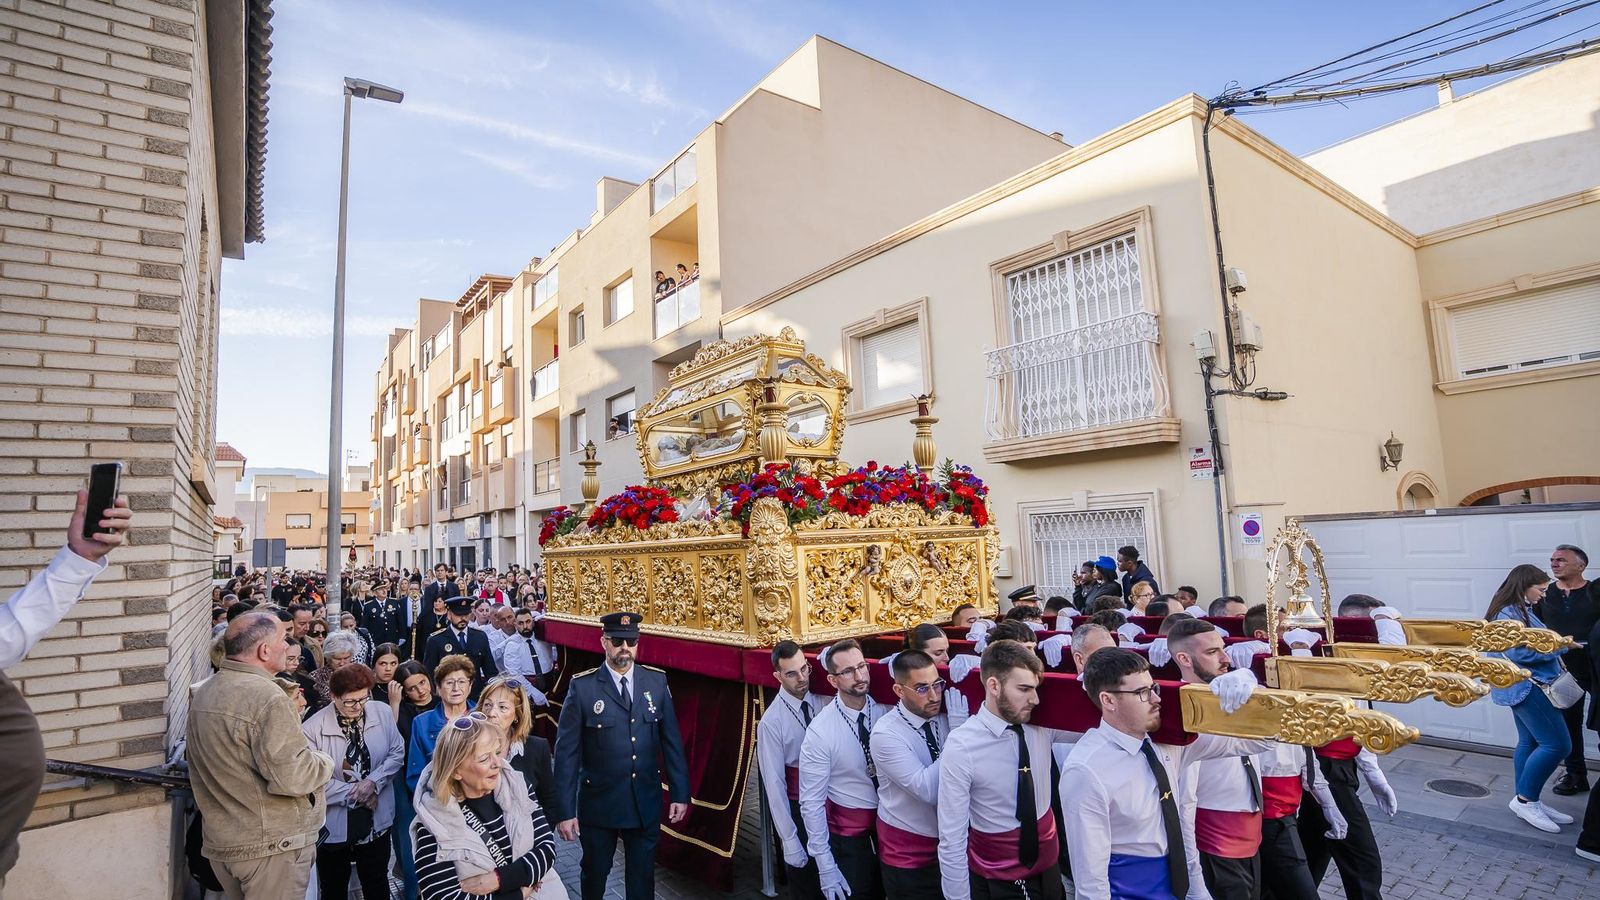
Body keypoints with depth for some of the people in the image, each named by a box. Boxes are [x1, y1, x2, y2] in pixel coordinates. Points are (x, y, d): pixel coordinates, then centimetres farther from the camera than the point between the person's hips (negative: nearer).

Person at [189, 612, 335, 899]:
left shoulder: (201, 692, 6)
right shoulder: (267, 697, -24)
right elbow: (291, 777, -26)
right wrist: (325, 762, -8)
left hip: (220, 841, 9)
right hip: (270, 845, -9)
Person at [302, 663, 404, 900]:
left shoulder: (382, 712, -7)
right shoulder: (313, 728, -17)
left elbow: (397, 753, -1)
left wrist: (373, 781, -16)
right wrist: (354, 792, -14)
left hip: (376, 818, 2)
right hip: (334, 823, -2)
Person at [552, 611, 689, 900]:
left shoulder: (657, 681, -4)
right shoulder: (582, 686, -12)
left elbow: (672, 740, 0)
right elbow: (566, 752, -10)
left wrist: (679, 793, 1)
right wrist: (565, 810, -11)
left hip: (646, 803, 2)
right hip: (598, 803, -1)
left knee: (643, 877, 17)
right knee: (594, 875, 20)